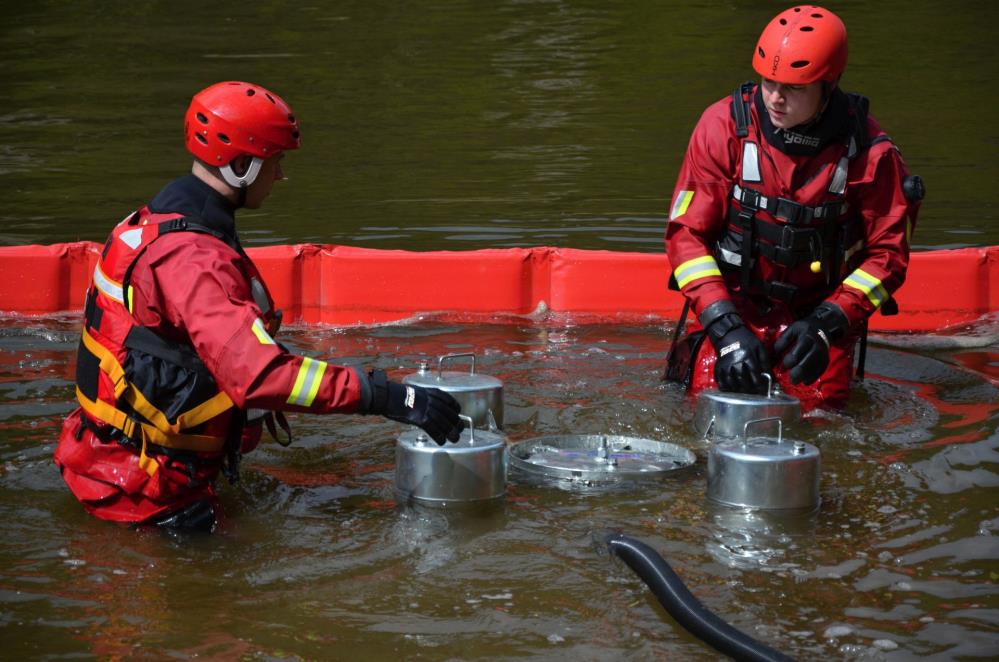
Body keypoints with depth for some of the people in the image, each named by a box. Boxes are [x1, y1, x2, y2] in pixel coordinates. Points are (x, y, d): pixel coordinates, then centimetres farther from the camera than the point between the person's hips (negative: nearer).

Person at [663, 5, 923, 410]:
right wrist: (726, 328, -21)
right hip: (736, 304, 0)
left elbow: (888, 250, -4)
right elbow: (686, 232, -10)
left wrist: (826, 325, -17)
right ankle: (692, 356, 21)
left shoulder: (867, 149, -12)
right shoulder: (724, 126, -13)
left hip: (821, 310, 0)